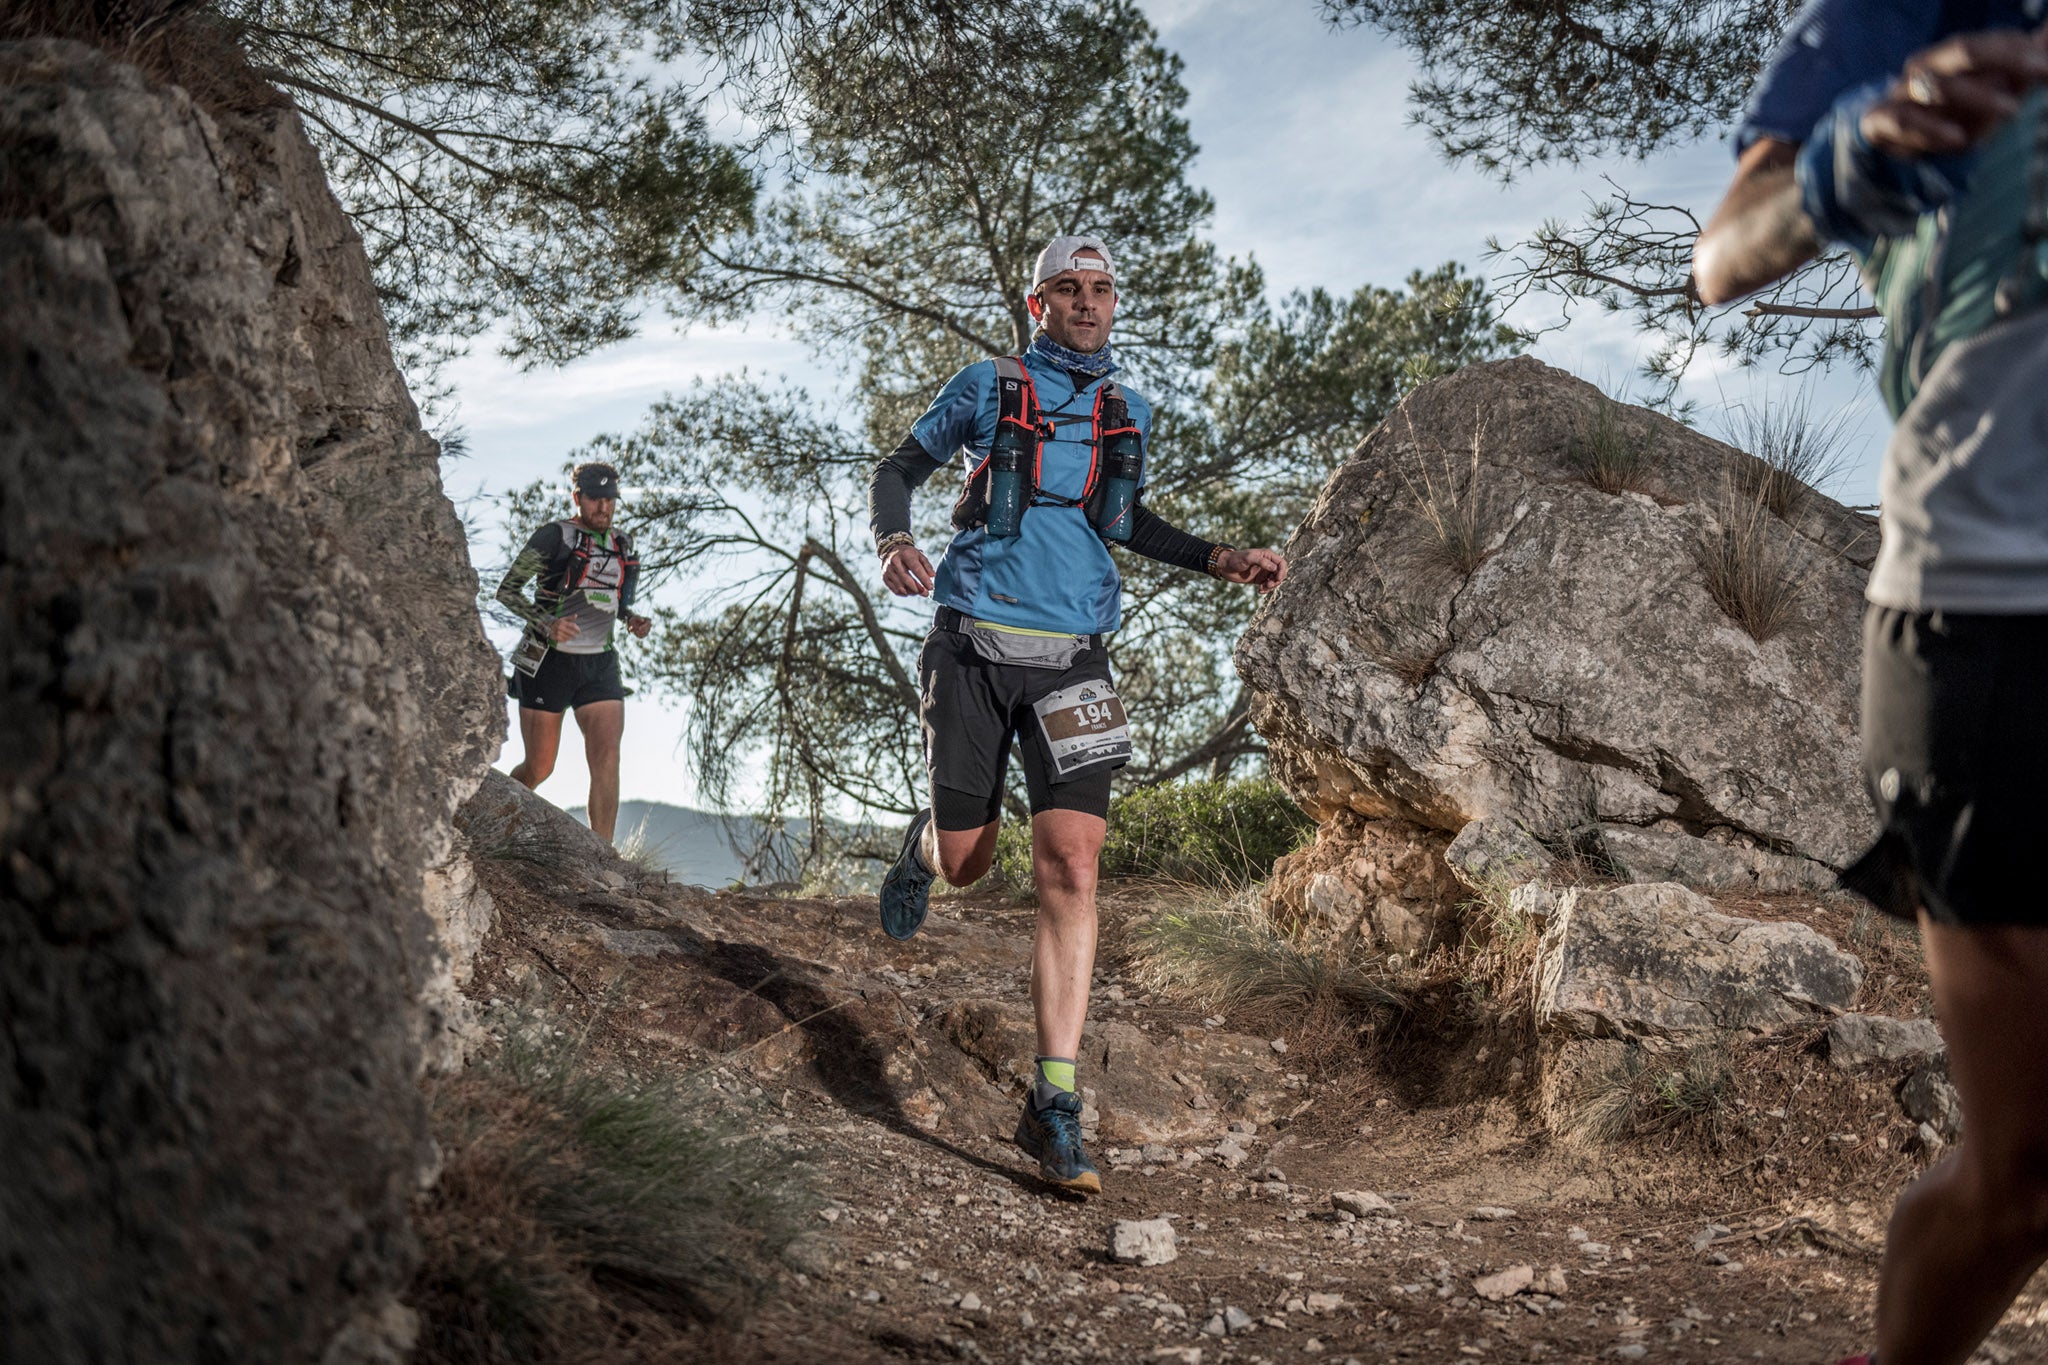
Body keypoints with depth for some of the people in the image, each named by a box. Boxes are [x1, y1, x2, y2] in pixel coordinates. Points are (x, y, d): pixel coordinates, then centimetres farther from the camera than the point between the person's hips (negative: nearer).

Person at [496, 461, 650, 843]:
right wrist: (548, 623, -23)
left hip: (599, 666, 4)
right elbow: (507, 590, -8)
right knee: (539, 767, 3)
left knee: (607, 757, -13)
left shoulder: (621, 544, 10)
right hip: (549, 663, -4)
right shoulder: (554, 537, -7)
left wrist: (632, 619, 4)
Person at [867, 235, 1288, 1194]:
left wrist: (1218, 560, 14)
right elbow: (898, 472, 9)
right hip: (975, 649, -1)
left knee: (1072, 870, -12)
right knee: (965, 864, 4)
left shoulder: (1128, 414, 14)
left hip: (1072, 661, 2)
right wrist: (893, 544, -13)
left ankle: (1054, 1106, -9)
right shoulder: (988, 387, 4)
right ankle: (922, 848, 46)